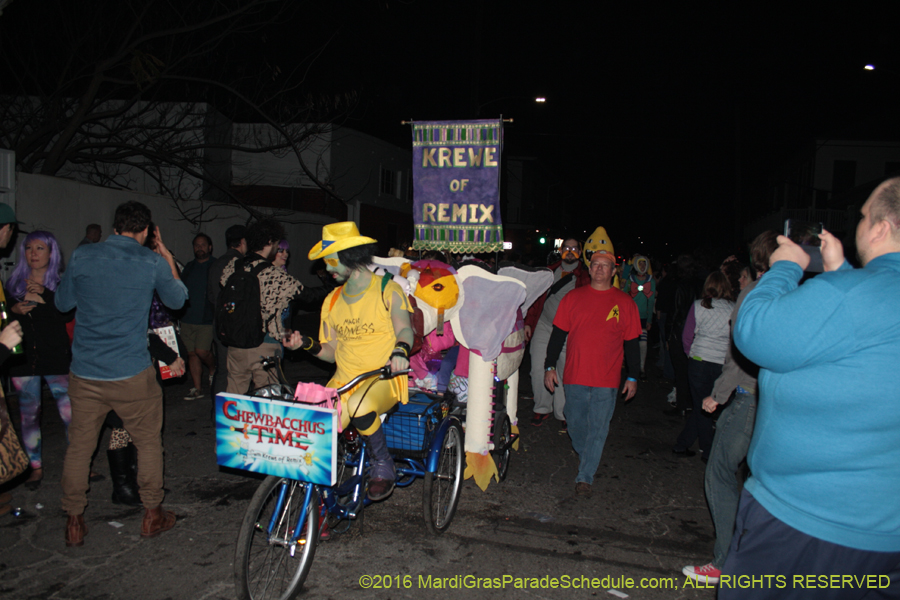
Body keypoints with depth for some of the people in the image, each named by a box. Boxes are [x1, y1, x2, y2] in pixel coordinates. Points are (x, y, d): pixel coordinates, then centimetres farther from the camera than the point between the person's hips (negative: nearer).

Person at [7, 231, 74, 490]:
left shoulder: (61, 283, 2)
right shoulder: (14, 283, 10)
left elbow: (67, 315, -12)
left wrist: (44, 295, -21)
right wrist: (14, 310, -8)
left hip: (56, 357, -3)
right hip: (23, 359, 3)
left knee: (70, 413, -5)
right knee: (29, 415, 9)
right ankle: (35, 467, 21)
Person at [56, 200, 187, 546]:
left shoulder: (81, 257, -1)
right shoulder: (153, 262, -7)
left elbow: (63, 303, 13)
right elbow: (177, 300, 11)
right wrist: (169, 262, 20)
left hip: (84, 374, 2)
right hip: (132, 375, -2)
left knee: (79, 446, 15)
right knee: (148, 442, 14)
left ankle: (74, 522, 25)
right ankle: (152, 515, 25)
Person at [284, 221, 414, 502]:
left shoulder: (387, 291, -1)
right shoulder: (332, 301, 14)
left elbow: (404, 329, -15)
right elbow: (332, 352, 16)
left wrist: (400, 351, -36)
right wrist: (307, 344, -4)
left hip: (383, 379, -4)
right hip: (344, 380, 5)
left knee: (359, 406, -37)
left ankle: (383, 464, -10)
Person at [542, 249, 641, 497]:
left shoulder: (625, 303, 3)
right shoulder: (573, 297, 4)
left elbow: (632, 343, 6)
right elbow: (558, 334, 7)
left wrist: (633, 377, 5)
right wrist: (550, 366, 3)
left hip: (606, 381, -1)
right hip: (575, 376, 1)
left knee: (598, 429, 1)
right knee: (575, 424, 12)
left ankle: (585, 477, 11)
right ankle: (584, 455, 40)